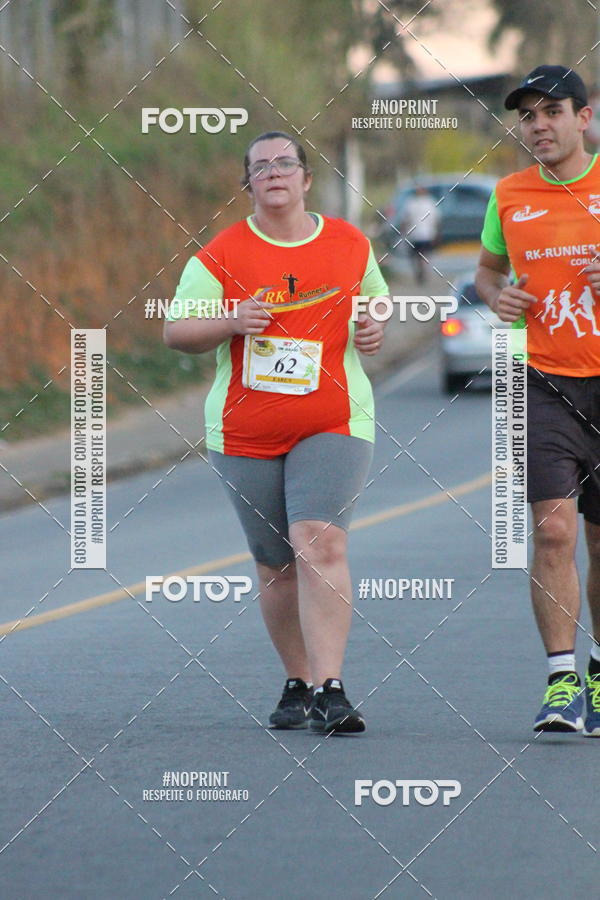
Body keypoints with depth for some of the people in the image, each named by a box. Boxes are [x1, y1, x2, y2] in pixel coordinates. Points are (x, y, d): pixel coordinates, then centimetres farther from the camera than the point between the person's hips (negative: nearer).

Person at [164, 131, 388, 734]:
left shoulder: (351, 245, 7)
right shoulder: (220, 256, 0)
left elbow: (376, 300, 24)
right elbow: (176, 331, 0)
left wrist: (375, 330, 2)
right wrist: (231, 322, -18)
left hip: (334, 424, -1)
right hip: (245, 431, 1)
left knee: (320, 545, -19)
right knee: (277, 566, 8)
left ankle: (329, 691, -22)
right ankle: (298, 684, 25)